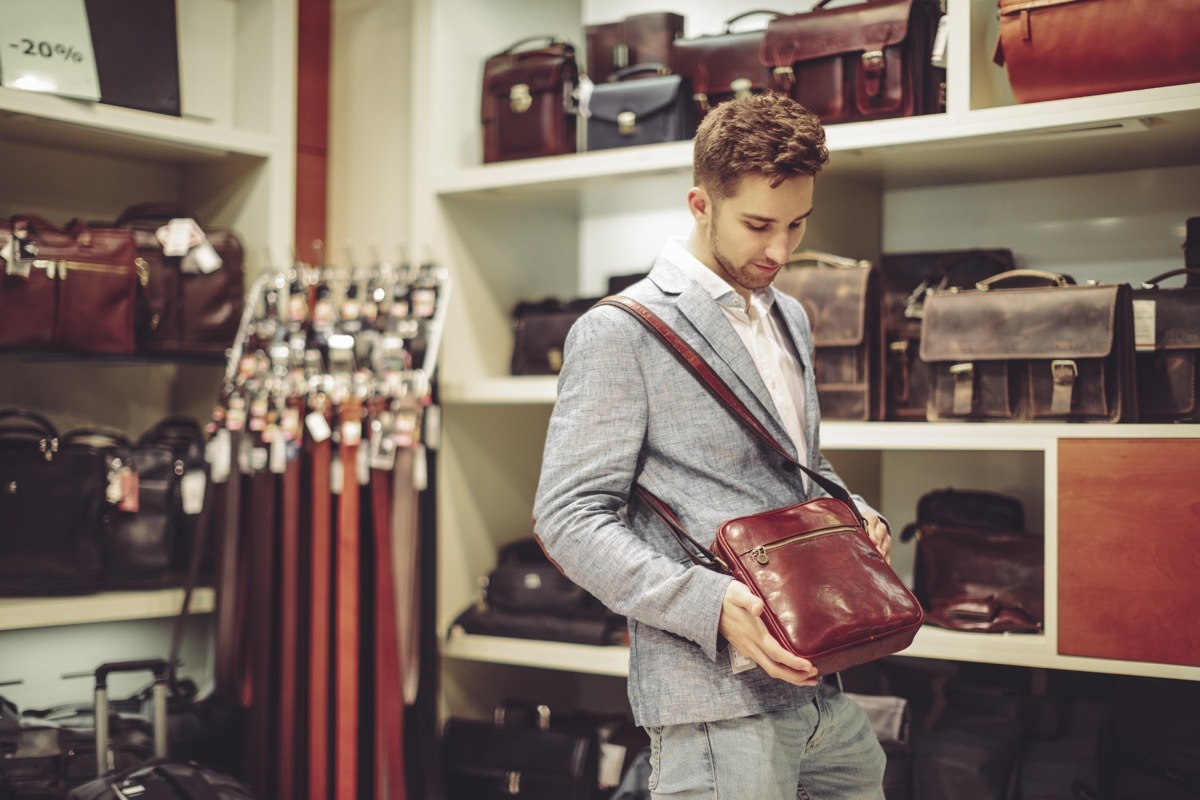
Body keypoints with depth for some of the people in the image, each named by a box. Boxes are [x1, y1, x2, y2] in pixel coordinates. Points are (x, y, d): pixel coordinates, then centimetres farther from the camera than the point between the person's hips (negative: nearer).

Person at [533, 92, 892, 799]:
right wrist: (710, 605, -23)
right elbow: (570, 517, -13)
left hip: (817, 682, 8)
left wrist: (853, 514, 5)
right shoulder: (619, 333, -8)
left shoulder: (791, 319, 17)